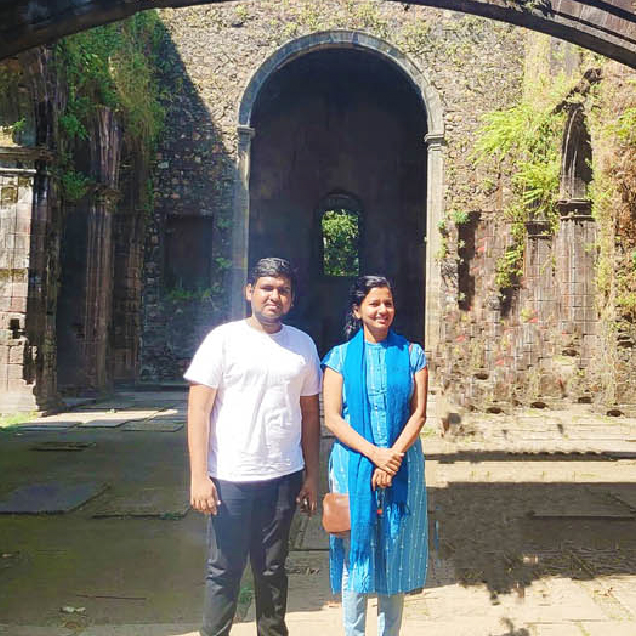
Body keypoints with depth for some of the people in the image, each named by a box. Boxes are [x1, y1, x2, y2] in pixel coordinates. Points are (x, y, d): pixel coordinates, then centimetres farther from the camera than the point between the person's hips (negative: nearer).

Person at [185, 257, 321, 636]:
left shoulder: (303, 345, 7)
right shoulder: (224, 339, -4)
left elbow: (310, 413, 11)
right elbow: (198, 410, -6)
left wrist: (311, 476, 9)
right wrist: (199, 477, -11)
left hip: (283, 477, 3)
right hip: (230, 478, -3)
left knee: (273, 569, 15)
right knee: (225, 570, 8)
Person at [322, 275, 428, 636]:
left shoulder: (411, 354, 4)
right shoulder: (341, 356, 1)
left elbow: (419, 413, 0)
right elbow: (332, 417, -4)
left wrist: (393, 456, -13)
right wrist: (373, 453, -15)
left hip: (402, 464, 1)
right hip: (354, 466, -1)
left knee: (396, 552, 10)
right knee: (356, 549, 5)